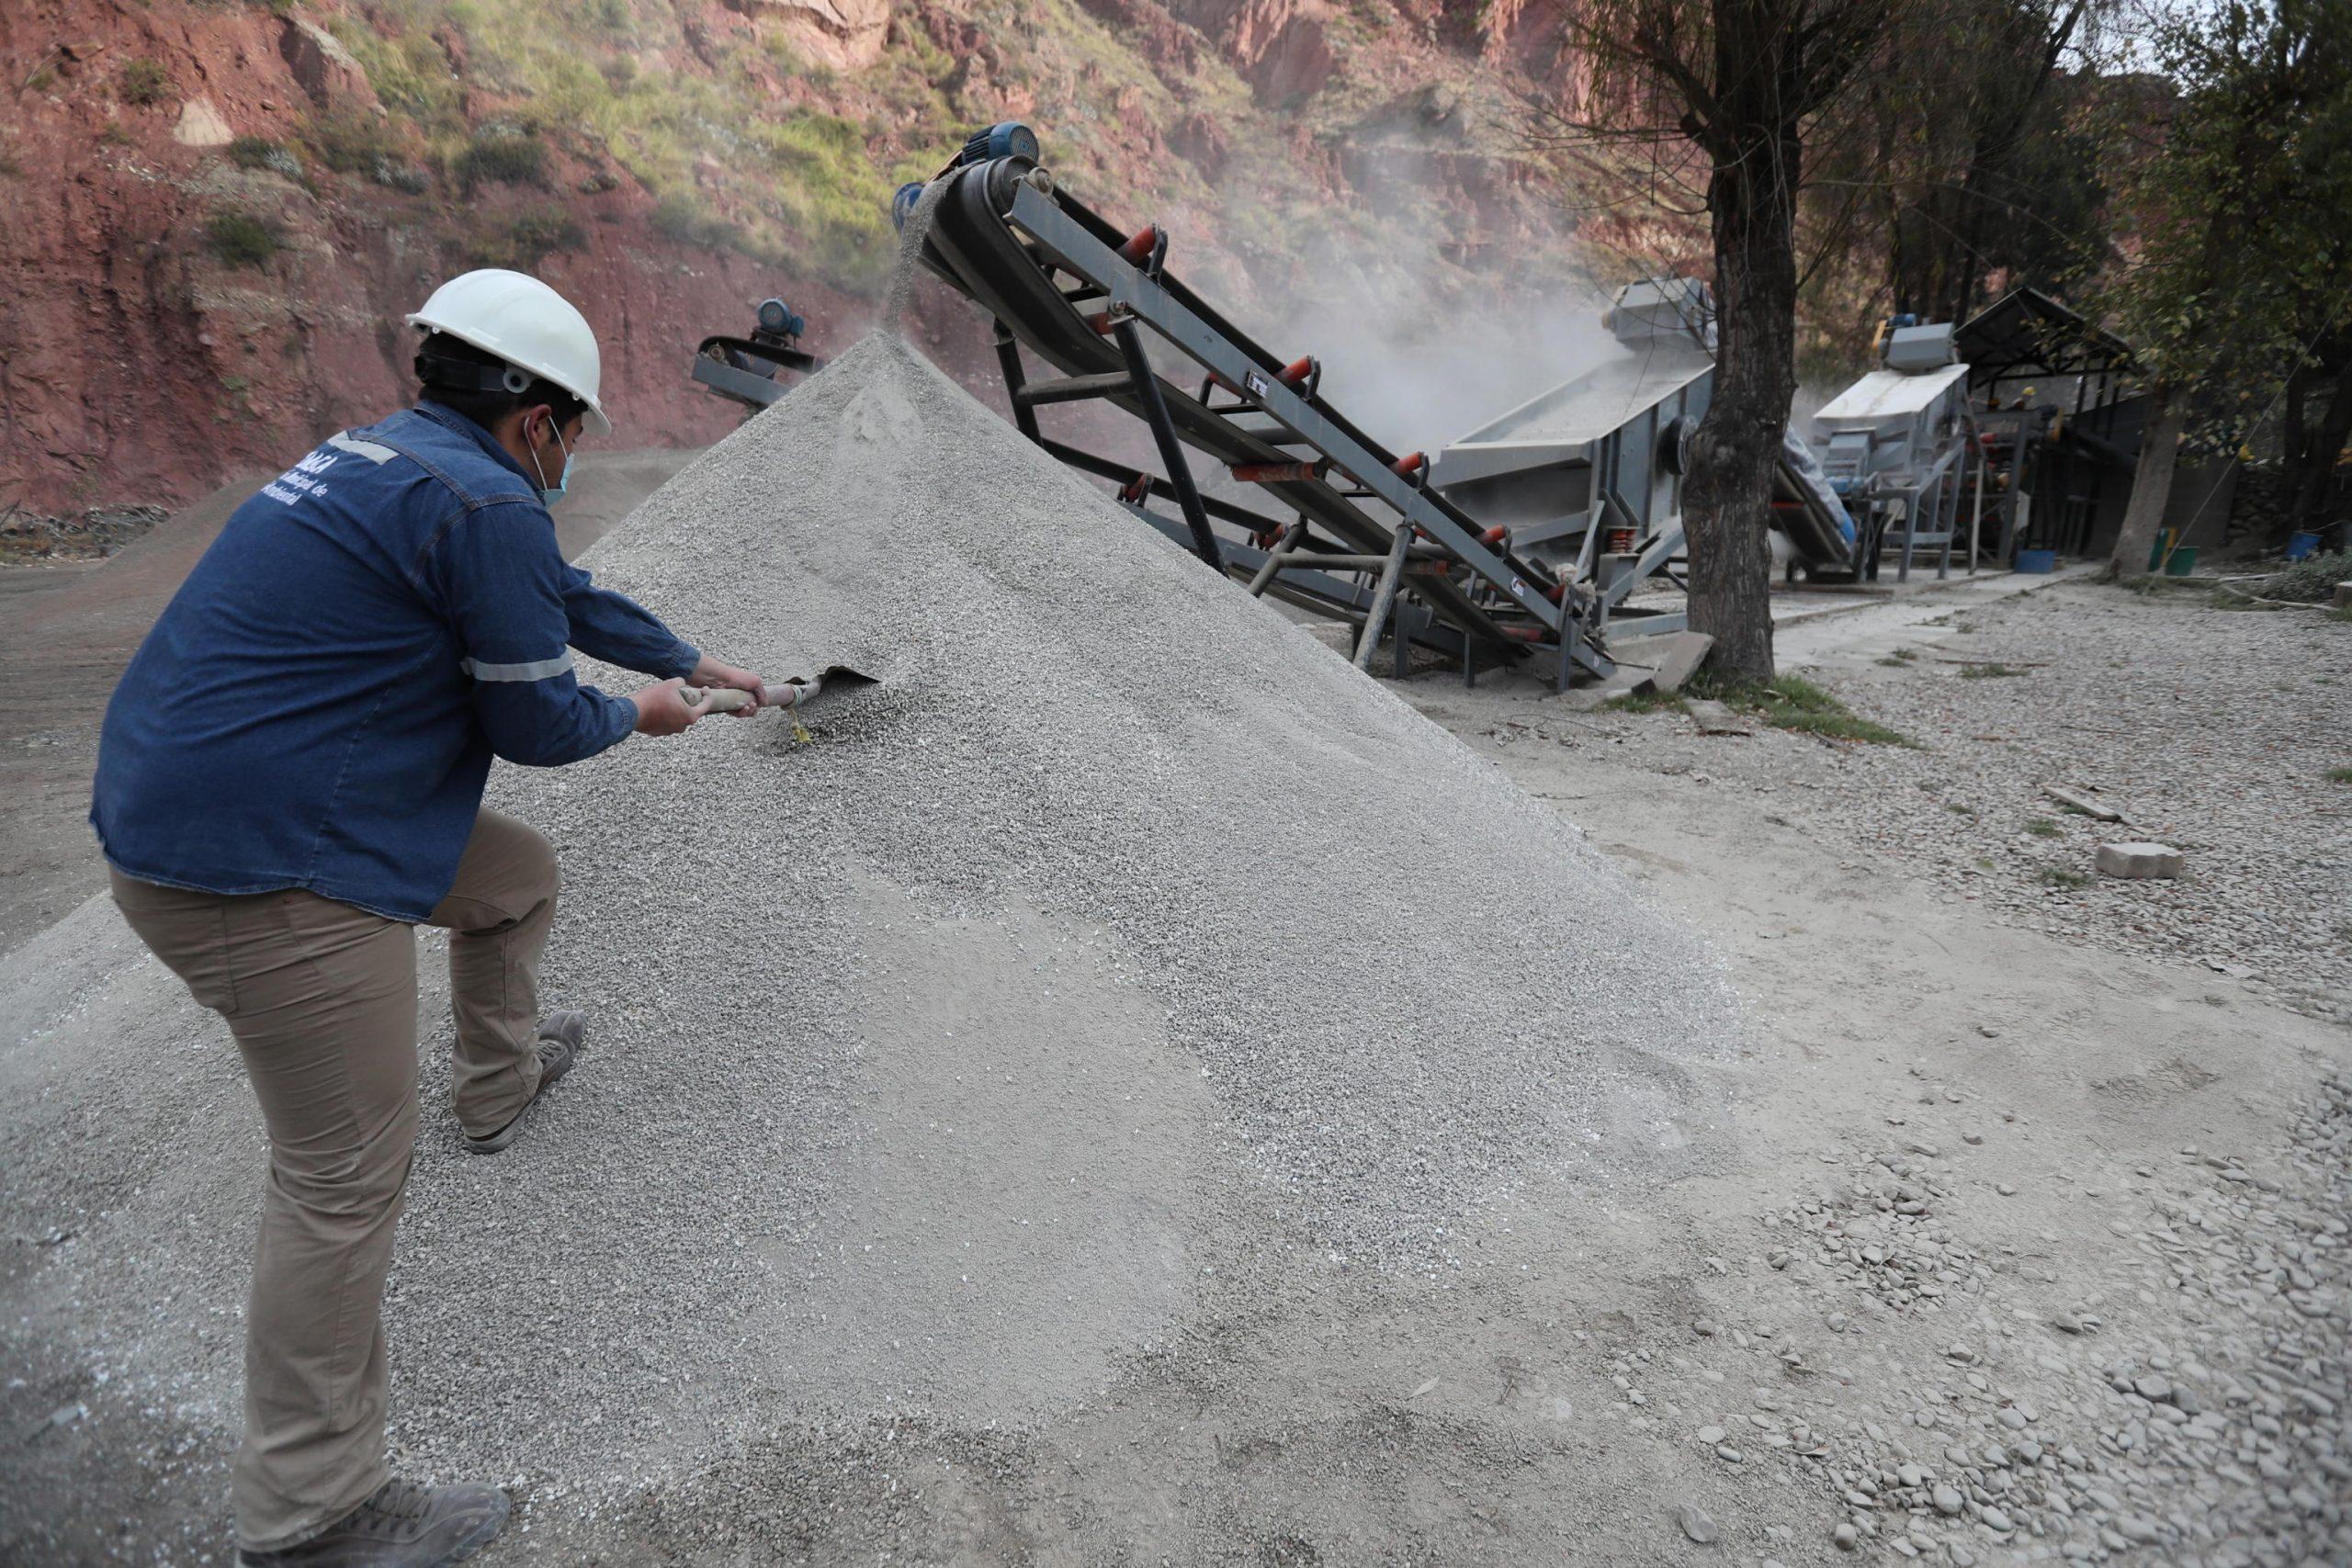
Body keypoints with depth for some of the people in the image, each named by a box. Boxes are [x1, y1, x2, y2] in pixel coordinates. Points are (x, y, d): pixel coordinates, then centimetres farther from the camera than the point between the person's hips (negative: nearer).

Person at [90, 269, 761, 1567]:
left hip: (181, 807, 10)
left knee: (520, 877, 25)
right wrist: (636, 715, 10)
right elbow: (536, 724, -11)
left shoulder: (389, 460, 13)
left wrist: (694, 663, 33)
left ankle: (503, 1082, 49)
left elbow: (569, 596, 24)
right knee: (344, 1178, -1)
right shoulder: (484, 502, -18)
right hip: (265, 874, -10)